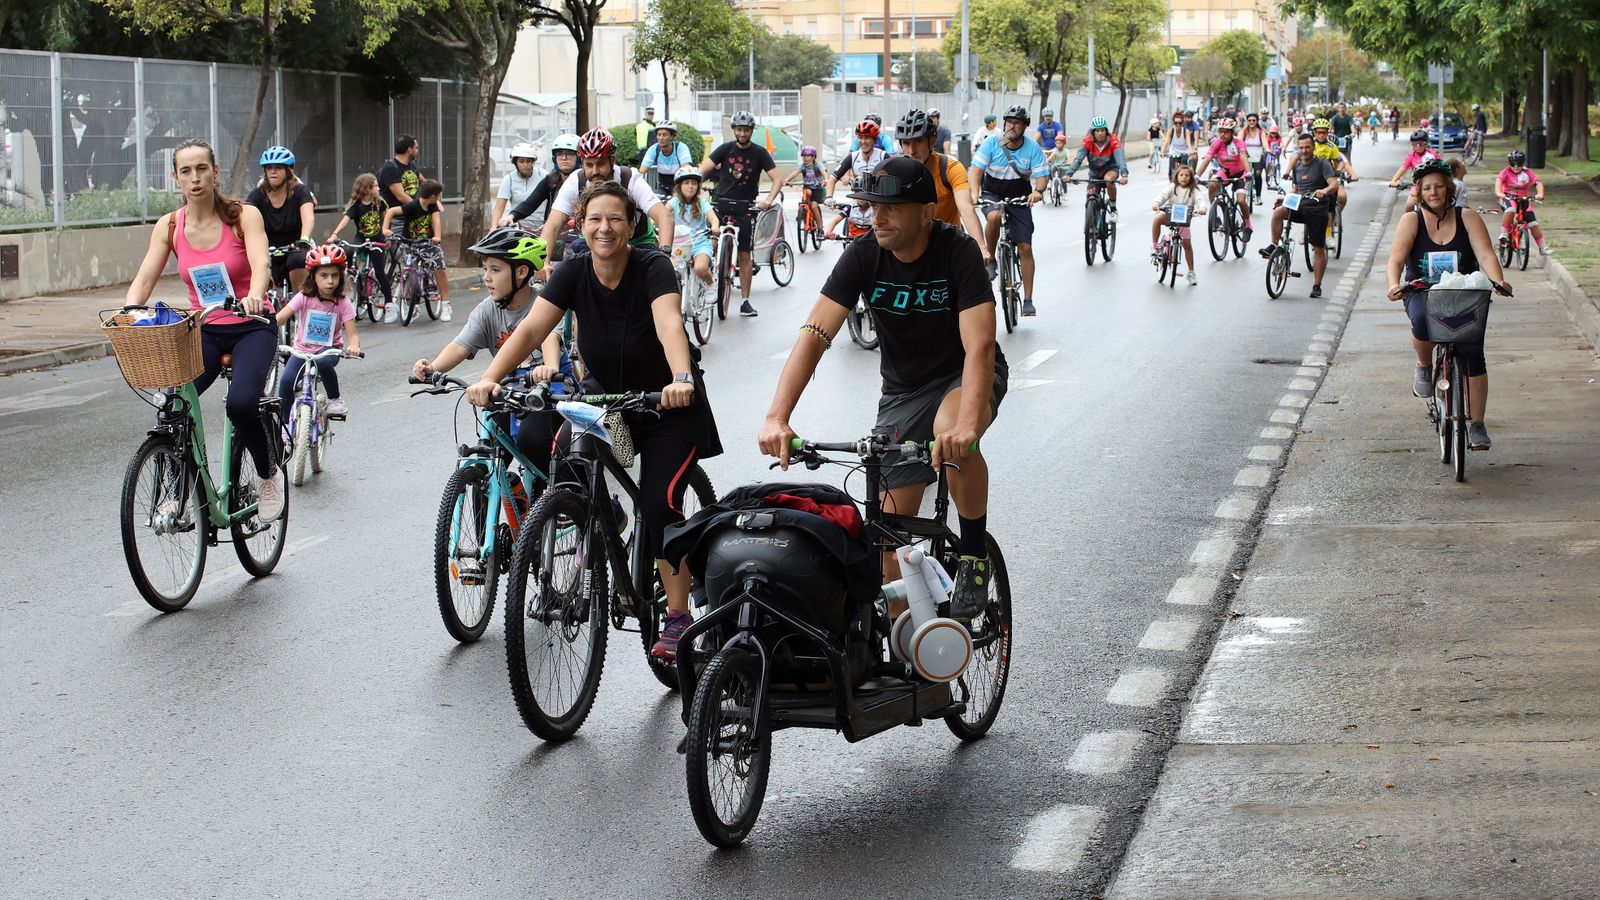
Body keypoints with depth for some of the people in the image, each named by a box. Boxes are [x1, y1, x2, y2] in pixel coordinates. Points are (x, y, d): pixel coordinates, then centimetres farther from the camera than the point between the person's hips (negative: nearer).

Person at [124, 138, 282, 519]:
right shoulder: (169, 226, 1)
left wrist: (254, 295, -47)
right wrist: (129, 312, -28)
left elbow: (260, 265, -24)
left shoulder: (243, 216, -8)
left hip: (250, 329, -3)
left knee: (241, 403, -29)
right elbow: (144, 280, -6)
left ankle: (269, 476, 0)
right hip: (204, 331, 3)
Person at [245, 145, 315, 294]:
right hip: (269, 255, 2)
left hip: (294, 250, -2)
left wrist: (304, 239, -50)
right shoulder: (258, 195, -4)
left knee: (298, 259, -35)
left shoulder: (300, 191, -10)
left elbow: (308, 217, -29)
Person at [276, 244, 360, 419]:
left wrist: (353, 346, -41)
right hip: (302, 349, 1)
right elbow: (279, 318, -19)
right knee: (286, 381, -22)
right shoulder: (304, 298, -10)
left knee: (322, 362, -37)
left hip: (329, 349, -1)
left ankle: (335, 400, -13)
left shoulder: (343, 303, -9)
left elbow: (352, 334, -16)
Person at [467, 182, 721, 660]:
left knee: (660, 504, -16)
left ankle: (678, 618, -4)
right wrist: (489, 378, -37)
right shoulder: (574, 273, -12)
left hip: (667, 404, -4)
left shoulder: (653, 268, -22)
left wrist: (681, 378, -59)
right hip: (603, 393, 4)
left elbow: (669, 324, -40)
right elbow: (531, 329, -21)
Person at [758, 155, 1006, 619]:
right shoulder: (864, 255, -16)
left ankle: (974, 558, -16)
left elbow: (979, 346, -35)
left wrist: (966, 422, -53)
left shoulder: (958, 253, -25)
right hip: (904, 386, 4)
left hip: (965, 376, -4)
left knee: (952, 435, -38)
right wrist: (776, 418, -36)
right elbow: (814, 334, -23)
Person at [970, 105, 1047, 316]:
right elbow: (976, 170, -17)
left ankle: (1028, 300, 3)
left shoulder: (1033, 149, -11)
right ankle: (990, 260, -15)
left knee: (1025, 248, -5)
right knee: (994, 216, -38)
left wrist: (1037, 191, -38)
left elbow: (1041, 176, -14)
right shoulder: (992, 143, -13)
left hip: (1019, 198, 1)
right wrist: (975, 192, -35)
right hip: (993, 195, -1)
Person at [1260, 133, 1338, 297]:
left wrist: (1325, 190, -41)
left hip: (1317, 210, -4)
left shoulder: (1322, 164, -6)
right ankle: (1274, 246, -17)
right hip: (1300, 207, 4)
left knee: (1319, 249, 1)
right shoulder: (1297, 166, 12)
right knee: (1278, 211, -27)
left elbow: (1334, 184, -19)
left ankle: (1317, 286, 9)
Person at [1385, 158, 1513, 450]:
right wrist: (1394, 285, -34)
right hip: (1422, 294, -1)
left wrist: (1498, 281, -30)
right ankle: (1424, 366, -4)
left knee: (1473, 353, -17)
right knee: (1422, 321, -38)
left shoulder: (1467, 218, 1)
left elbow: (1485, 254, -11)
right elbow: (1396, 258, -13)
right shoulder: (1411, 221, -1)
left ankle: (1476, 425, -9)